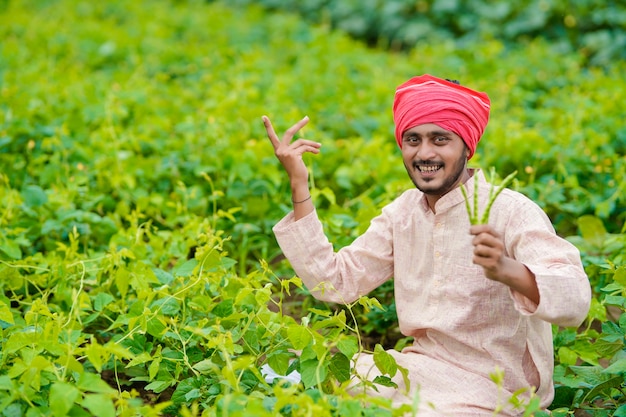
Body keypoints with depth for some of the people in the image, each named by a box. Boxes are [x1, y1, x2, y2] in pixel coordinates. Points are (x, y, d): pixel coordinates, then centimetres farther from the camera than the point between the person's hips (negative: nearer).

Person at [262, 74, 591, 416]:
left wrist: (507, 270, -50)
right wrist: (299, 187, -5)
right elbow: (335, 282, -2)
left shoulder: (511, 212, -18)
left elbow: (576, 301, -30)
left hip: (492, 388, -6)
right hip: (421, 367, 6)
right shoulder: (404, 211, 4)